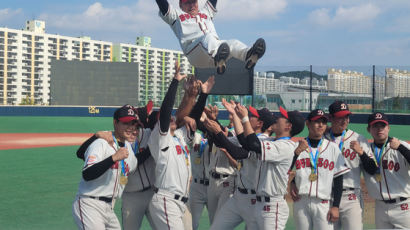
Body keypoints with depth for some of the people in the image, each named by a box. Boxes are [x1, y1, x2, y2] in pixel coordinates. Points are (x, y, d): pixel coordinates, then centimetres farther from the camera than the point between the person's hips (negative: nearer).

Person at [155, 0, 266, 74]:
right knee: (208, 38, -37)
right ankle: (219, 59, -70)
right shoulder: (176, 15, 26)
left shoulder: (206, 12, 39)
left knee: (234, 43, -26)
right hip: (194, 53, -5)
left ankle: (248, 55, -61)